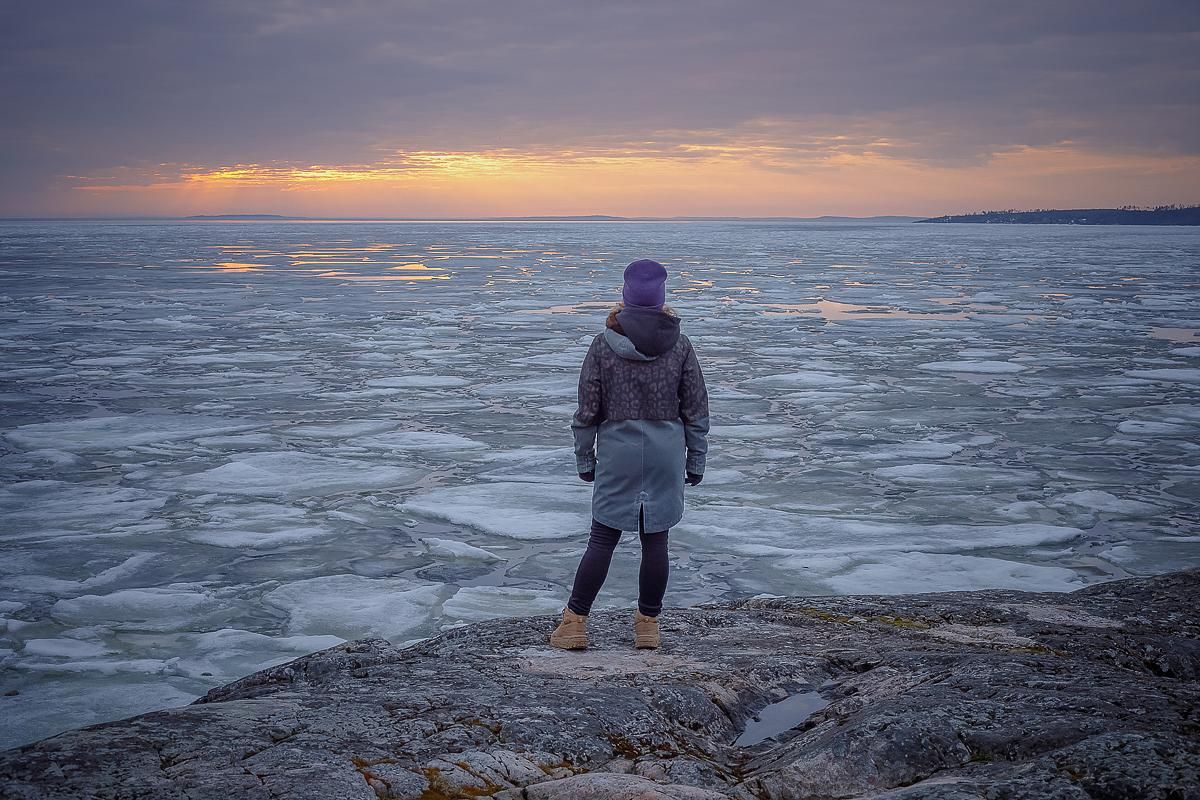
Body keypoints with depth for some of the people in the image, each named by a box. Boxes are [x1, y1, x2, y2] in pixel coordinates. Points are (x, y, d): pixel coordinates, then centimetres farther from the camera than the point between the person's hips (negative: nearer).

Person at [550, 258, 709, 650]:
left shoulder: (603, 344, -5)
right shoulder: (679, 346, -1)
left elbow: (588, 409, -2)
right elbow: (696, 408, 3)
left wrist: (584, 457, 8)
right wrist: (696, 459, 11)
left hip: (617, 450, -1)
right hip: (666, 451, 1)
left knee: (602, 538, 6)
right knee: (655, 541, 8)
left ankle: (575, 622, 9)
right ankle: (648, 624, 17)